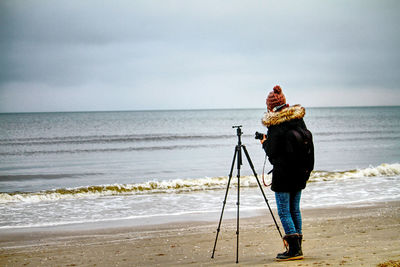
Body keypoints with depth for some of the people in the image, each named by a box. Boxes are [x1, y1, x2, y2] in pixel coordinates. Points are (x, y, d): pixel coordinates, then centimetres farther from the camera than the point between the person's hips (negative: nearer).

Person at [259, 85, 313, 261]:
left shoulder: (275, 125, -14)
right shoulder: (299, 119, 6)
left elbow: (272, 151, -11)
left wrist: (265, 143, 7)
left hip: (283, 172, -7)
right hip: (300, 172, 7)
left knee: (284, 211, -1)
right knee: (294, 209, 15)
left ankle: (294, 249, -6)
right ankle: (297, 247, 18)